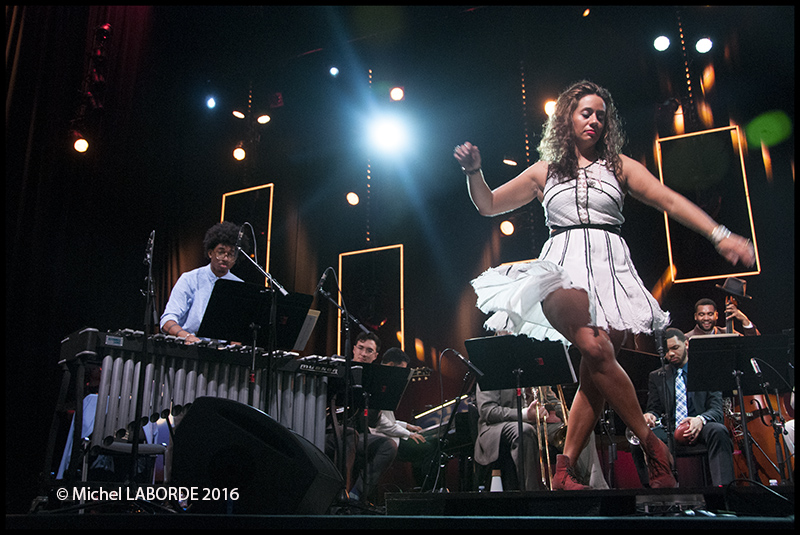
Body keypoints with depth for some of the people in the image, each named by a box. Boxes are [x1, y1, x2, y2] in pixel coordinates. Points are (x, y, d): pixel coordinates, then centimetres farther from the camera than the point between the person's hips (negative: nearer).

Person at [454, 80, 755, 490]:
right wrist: (474, 171, 2)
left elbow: (671, 201, 4)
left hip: (610, 270, 2)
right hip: (563, 270, -1)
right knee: (597, 353, -24)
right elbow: (488, 205, 20)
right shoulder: (544, 172, 17)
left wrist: (720, 236, -9)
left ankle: (564, 470, -3)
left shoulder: (619, 166, 16)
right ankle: (652, 445, -8)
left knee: (595, 372, -9)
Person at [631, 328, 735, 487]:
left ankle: (722, 487, -36)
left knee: (718, 431, -36)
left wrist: (700, 419, -24)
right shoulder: (656, 377, 17)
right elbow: (655, 409, 12)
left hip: (701, 428, -1)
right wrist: (650, 416, -16)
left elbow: (716, 408, 1)